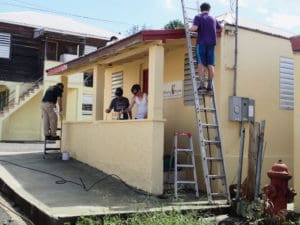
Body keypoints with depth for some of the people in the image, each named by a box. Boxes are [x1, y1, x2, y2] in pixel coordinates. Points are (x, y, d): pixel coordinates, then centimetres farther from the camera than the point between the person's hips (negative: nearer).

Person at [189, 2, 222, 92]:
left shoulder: (198, 17, 1)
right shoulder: (213, 19, 17)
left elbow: (194, 28, -16)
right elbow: (221, 27, 34)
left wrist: (189, 29, 6)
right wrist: (222, 24, 57)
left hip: (201, 43, -3)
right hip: (211, 44, 3)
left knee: (201, 63, -6)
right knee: (210, 65, 0)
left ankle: (202, 84, -18)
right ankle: (210, 85, -5)